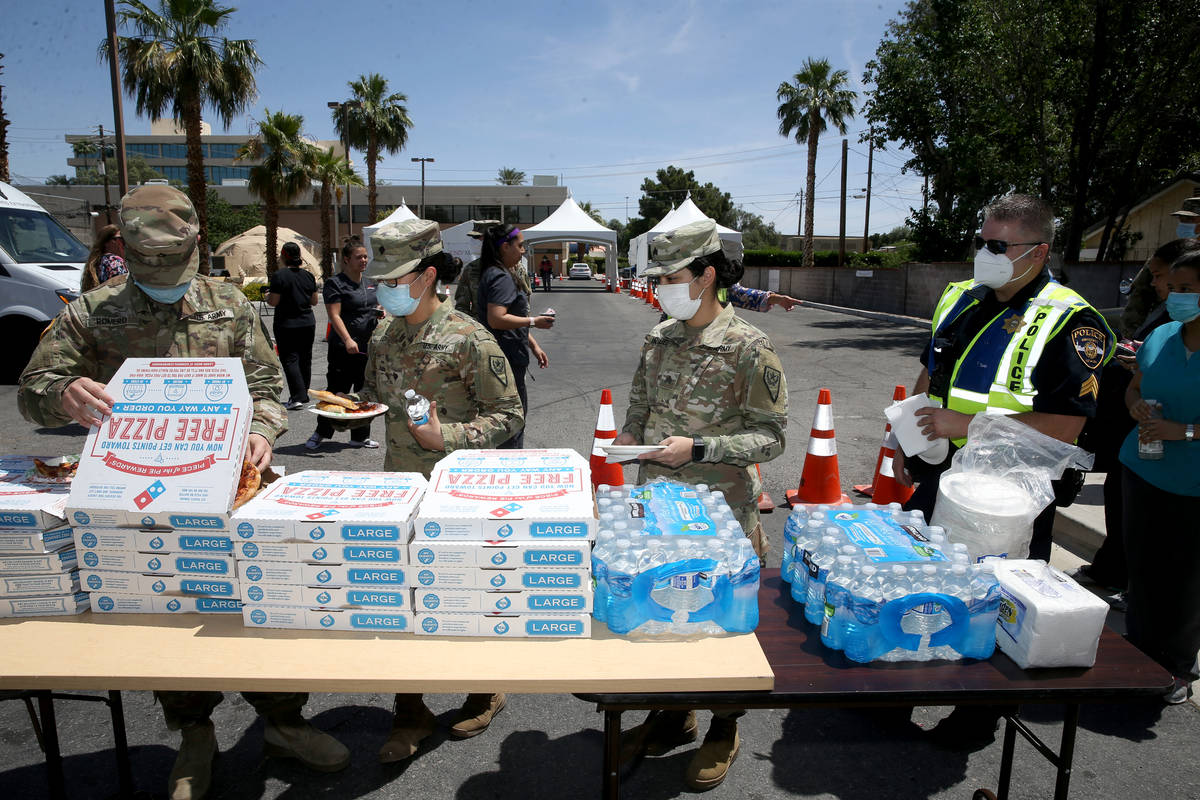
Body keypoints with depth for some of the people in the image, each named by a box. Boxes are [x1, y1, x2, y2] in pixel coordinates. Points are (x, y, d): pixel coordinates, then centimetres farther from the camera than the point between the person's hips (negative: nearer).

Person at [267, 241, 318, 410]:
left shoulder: (279, 275, -12)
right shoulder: (308, 275, 4)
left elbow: (273, 302, -14)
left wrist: (267, 296, 7)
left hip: (287, 325, -5)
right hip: (308, 323, 5)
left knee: (290, 359, -3)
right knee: (305, 359, 13)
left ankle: (298, 397, -13)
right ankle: (304, 395, 23)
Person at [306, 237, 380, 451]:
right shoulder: (335, 283, -6)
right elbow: (334, 315, -15)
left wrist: (380, 312, 1)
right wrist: (348, 340, -28)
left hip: (369, 347, 6)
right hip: (343, 348, -6)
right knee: (337, 391, -2)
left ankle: (360, 436, 21)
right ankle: (320, 433, 15)